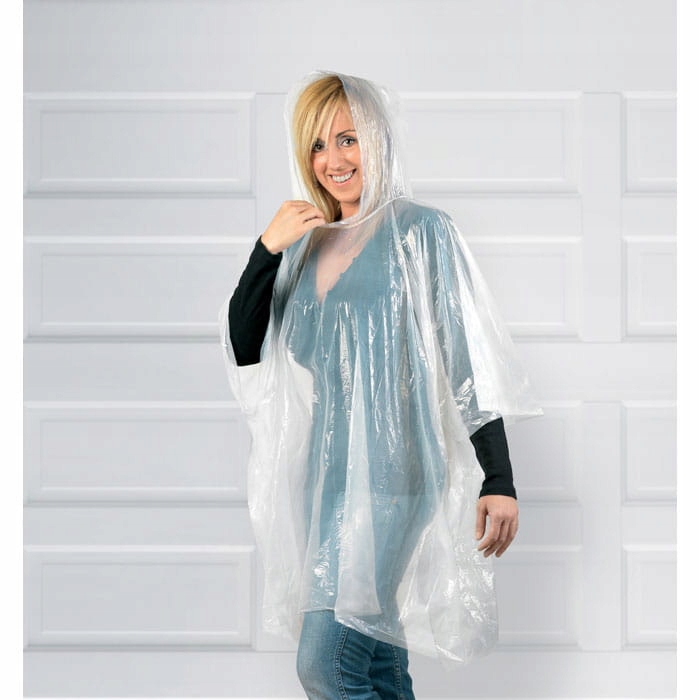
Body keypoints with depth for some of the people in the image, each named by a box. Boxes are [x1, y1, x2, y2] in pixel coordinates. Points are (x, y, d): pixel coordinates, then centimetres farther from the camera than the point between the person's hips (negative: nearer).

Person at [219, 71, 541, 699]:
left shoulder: (419, 232, -5)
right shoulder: (306, 241, 13)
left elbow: (471, 361, -8)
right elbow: (243, 352, 7)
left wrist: (499, 480, -14)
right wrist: (267, 248, -5)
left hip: (390, 470, -6)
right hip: (325, 471, 6)